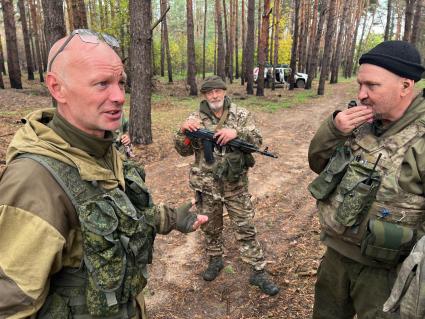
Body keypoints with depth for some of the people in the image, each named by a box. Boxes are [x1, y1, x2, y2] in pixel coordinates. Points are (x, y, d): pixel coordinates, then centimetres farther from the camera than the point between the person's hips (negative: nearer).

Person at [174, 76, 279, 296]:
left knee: (246, 228, 6)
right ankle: (215, 260, 42)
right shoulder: (195, 119, -2)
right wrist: (183, 131, -21)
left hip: (235, 183, -1)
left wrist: (237, 133, -27)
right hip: (206, 185, 1)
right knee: (211, 227, 18)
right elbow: (184, 151, -1)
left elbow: (256, 141, -8)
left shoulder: (241, 114, -1)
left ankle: (258, 272, 19)